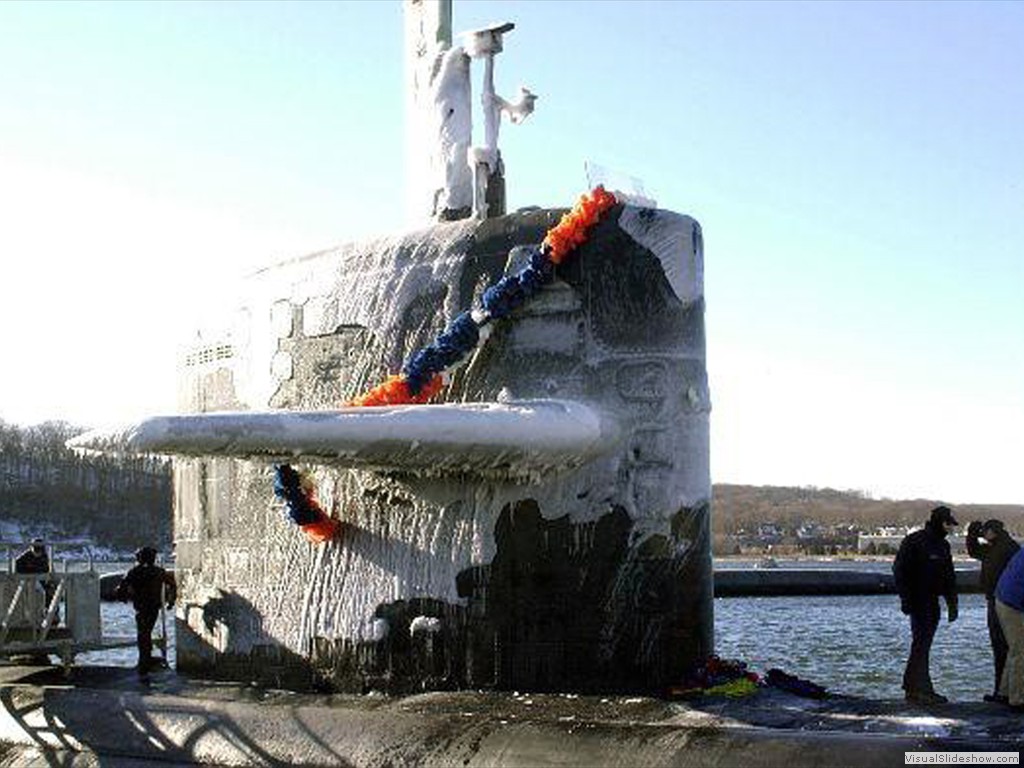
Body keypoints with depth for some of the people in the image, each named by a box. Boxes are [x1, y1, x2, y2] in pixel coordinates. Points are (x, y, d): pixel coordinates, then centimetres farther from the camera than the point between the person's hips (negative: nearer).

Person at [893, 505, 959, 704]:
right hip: (918, 601, -8)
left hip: (932, 602, 8)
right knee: (921, 642, -11)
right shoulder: (914, 542, -9)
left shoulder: (943, 545, 15)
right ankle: (921, 690, -13)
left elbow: (949, 576, 21)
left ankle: (911, 686, 16)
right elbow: (900, 570, -12)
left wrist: (952, 603, 15)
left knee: (923, 644, 10)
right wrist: (905, 599, -17)